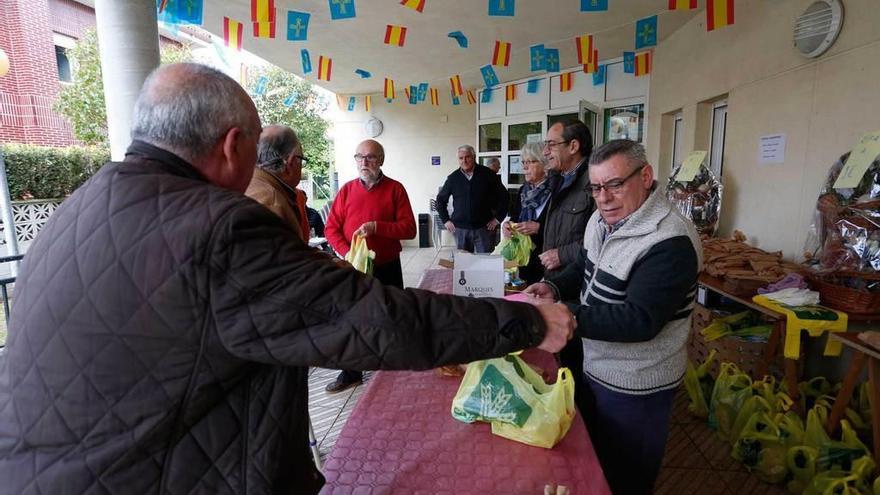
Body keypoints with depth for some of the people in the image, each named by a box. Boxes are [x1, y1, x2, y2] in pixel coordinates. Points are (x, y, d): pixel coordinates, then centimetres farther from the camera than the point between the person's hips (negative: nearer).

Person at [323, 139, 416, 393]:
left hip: (387, 268, -2)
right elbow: (331, 228, 2)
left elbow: (409, 228, -10)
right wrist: (347, 253, -15)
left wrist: (376, 227, -22)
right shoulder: (347, 189, 4)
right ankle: (351, 373, 28)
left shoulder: (395, 189, -3)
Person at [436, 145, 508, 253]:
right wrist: (446, 220, 7)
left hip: (483, 228, -2)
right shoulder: (453, 178, 5)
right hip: (460, 229, 2)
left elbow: (503, 196, 5)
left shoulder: (487, 175, -1)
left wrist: (498, 218, 0)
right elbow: (441, 199, 16)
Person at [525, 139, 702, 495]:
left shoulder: (670, 243, -27)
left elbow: (640, 320, -31)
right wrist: (554, 287, -6)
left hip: (634, 388, -8)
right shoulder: (602, 221, 1)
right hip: (595, 369, 8)